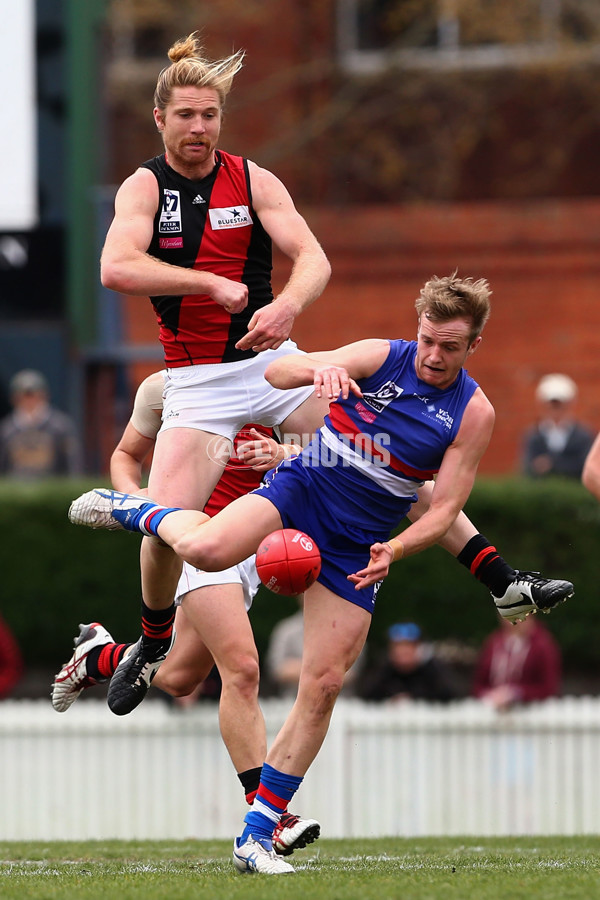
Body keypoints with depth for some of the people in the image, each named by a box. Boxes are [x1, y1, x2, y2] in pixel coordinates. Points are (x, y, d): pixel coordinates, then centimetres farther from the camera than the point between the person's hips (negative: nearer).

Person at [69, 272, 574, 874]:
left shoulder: (473, 413, -2)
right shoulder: (378, 358, -5)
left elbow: (445, 509, -4)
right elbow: (275, 372, -13)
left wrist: (393, 550, -22)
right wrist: (319, 370, -36)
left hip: (357, 545, 2)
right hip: (300, 489, -2)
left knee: (323, 685, -5)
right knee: (207, 549, -33)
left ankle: (257, 836, 4)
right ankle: (135, 511, 3)